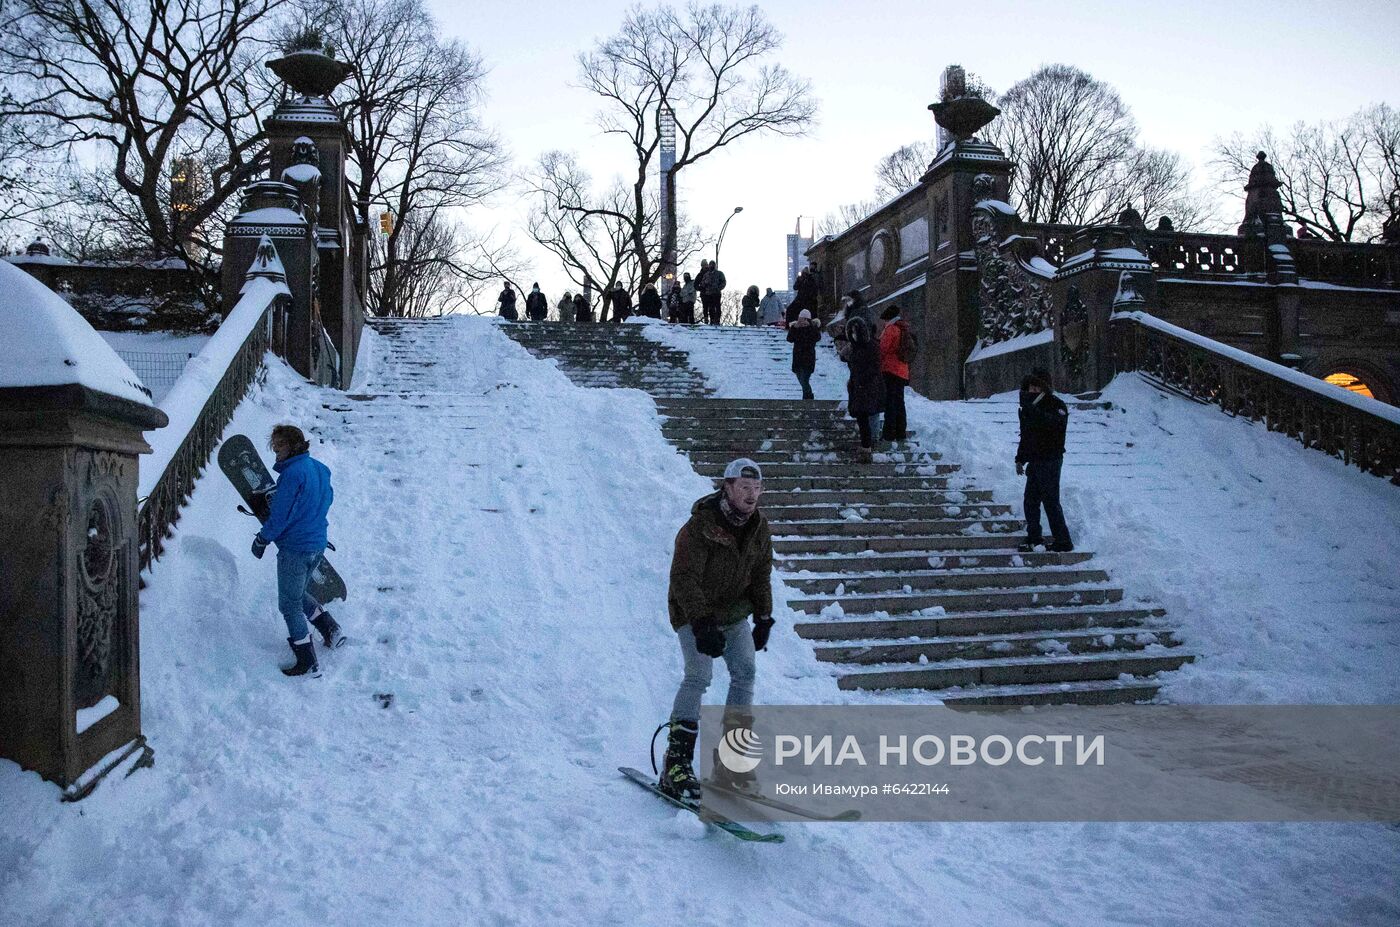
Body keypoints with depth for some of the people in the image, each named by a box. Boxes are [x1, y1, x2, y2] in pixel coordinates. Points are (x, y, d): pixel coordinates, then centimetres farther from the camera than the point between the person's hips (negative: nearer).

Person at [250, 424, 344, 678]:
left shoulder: (293, 472, -20)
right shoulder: (319, 468, 7)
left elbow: (281, 515, -20)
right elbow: (327, 499, 19)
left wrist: (262, 540, -7)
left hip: (295, 548, -9)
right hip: (317, 545, 9)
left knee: (290, 605, 4)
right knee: (298, 594, 28)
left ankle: (308, 664, 8)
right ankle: (331, 631, 26)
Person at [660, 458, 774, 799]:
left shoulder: (759, 527, -2)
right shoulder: (701, 525, -23)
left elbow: (761, 576, 10)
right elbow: (684, 578, -26)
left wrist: (764, 618, 6)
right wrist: (702, 625, -32)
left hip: (734, 614, 7)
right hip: (694, 613, -7)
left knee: (745, 672, -2)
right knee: (699, 674, -21)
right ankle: (676, 763, -19)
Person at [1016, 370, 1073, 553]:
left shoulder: (1057, 405, -9)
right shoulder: (1030, 406, 15)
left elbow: (1050, 422, -32)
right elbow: (1025, 435, 24)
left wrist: (1030, 407, -36)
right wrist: (1020, 459, 21)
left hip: (1050, 460, -8)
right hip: (1035, 461, 8)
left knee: (1051, 502, -8)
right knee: (1030, 501, 9)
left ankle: (1063, 543, -2)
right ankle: (1033, 539, 18)